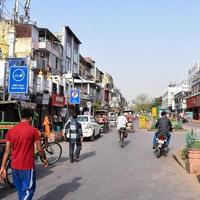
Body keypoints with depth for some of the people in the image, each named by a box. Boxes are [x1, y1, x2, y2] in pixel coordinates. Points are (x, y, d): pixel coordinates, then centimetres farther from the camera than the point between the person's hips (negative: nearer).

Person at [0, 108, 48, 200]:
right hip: (28, 166, -5)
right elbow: (39, 149, -7)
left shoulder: (11, 131, 1)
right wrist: (45, 159, 10)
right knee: (29, 189, 7)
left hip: (15, 166, 5)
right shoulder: (33, 130, -11)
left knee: (20, 190, 19)